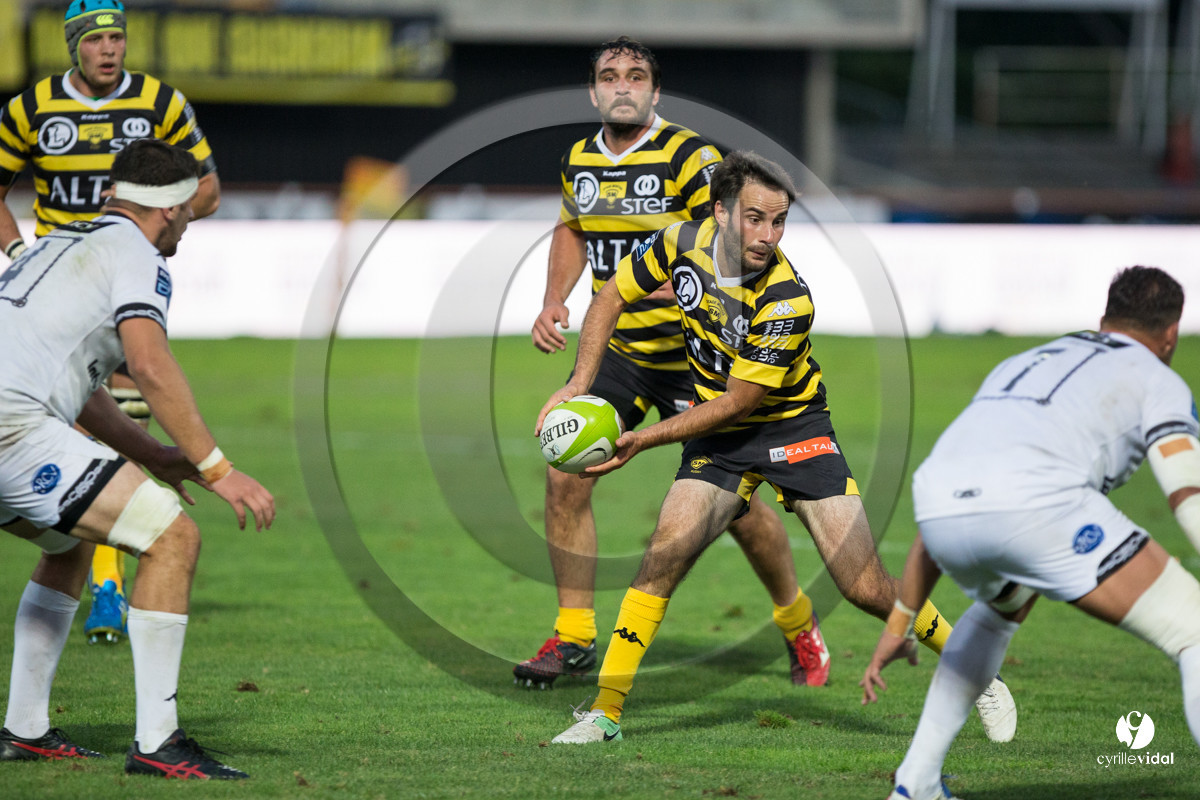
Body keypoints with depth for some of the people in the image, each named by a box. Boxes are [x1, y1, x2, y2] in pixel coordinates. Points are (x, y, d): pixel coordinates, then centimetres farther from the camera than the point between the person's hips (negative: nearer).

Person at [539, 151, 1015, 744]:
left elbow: (736, 402, -22)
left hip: (793, 427, -3)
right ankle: (604, 711, -9)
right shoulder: (683, 244, -14)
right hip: (718, 434, 3)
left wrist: (644, 441, -24)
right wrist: (578, 387, -8)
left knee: (864, 586, -10)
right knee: (664, 556, -18)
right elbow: (612, 298, 3)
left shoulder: (787, 300, -28)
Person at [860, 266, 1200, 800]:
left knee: (1002, 606, 40)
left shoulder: (1023, 365, 39)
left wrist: (898, 623, 47)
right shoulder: (1157, 380, 22)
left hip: (941, 505, 6)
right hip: (1035, 504, -6)